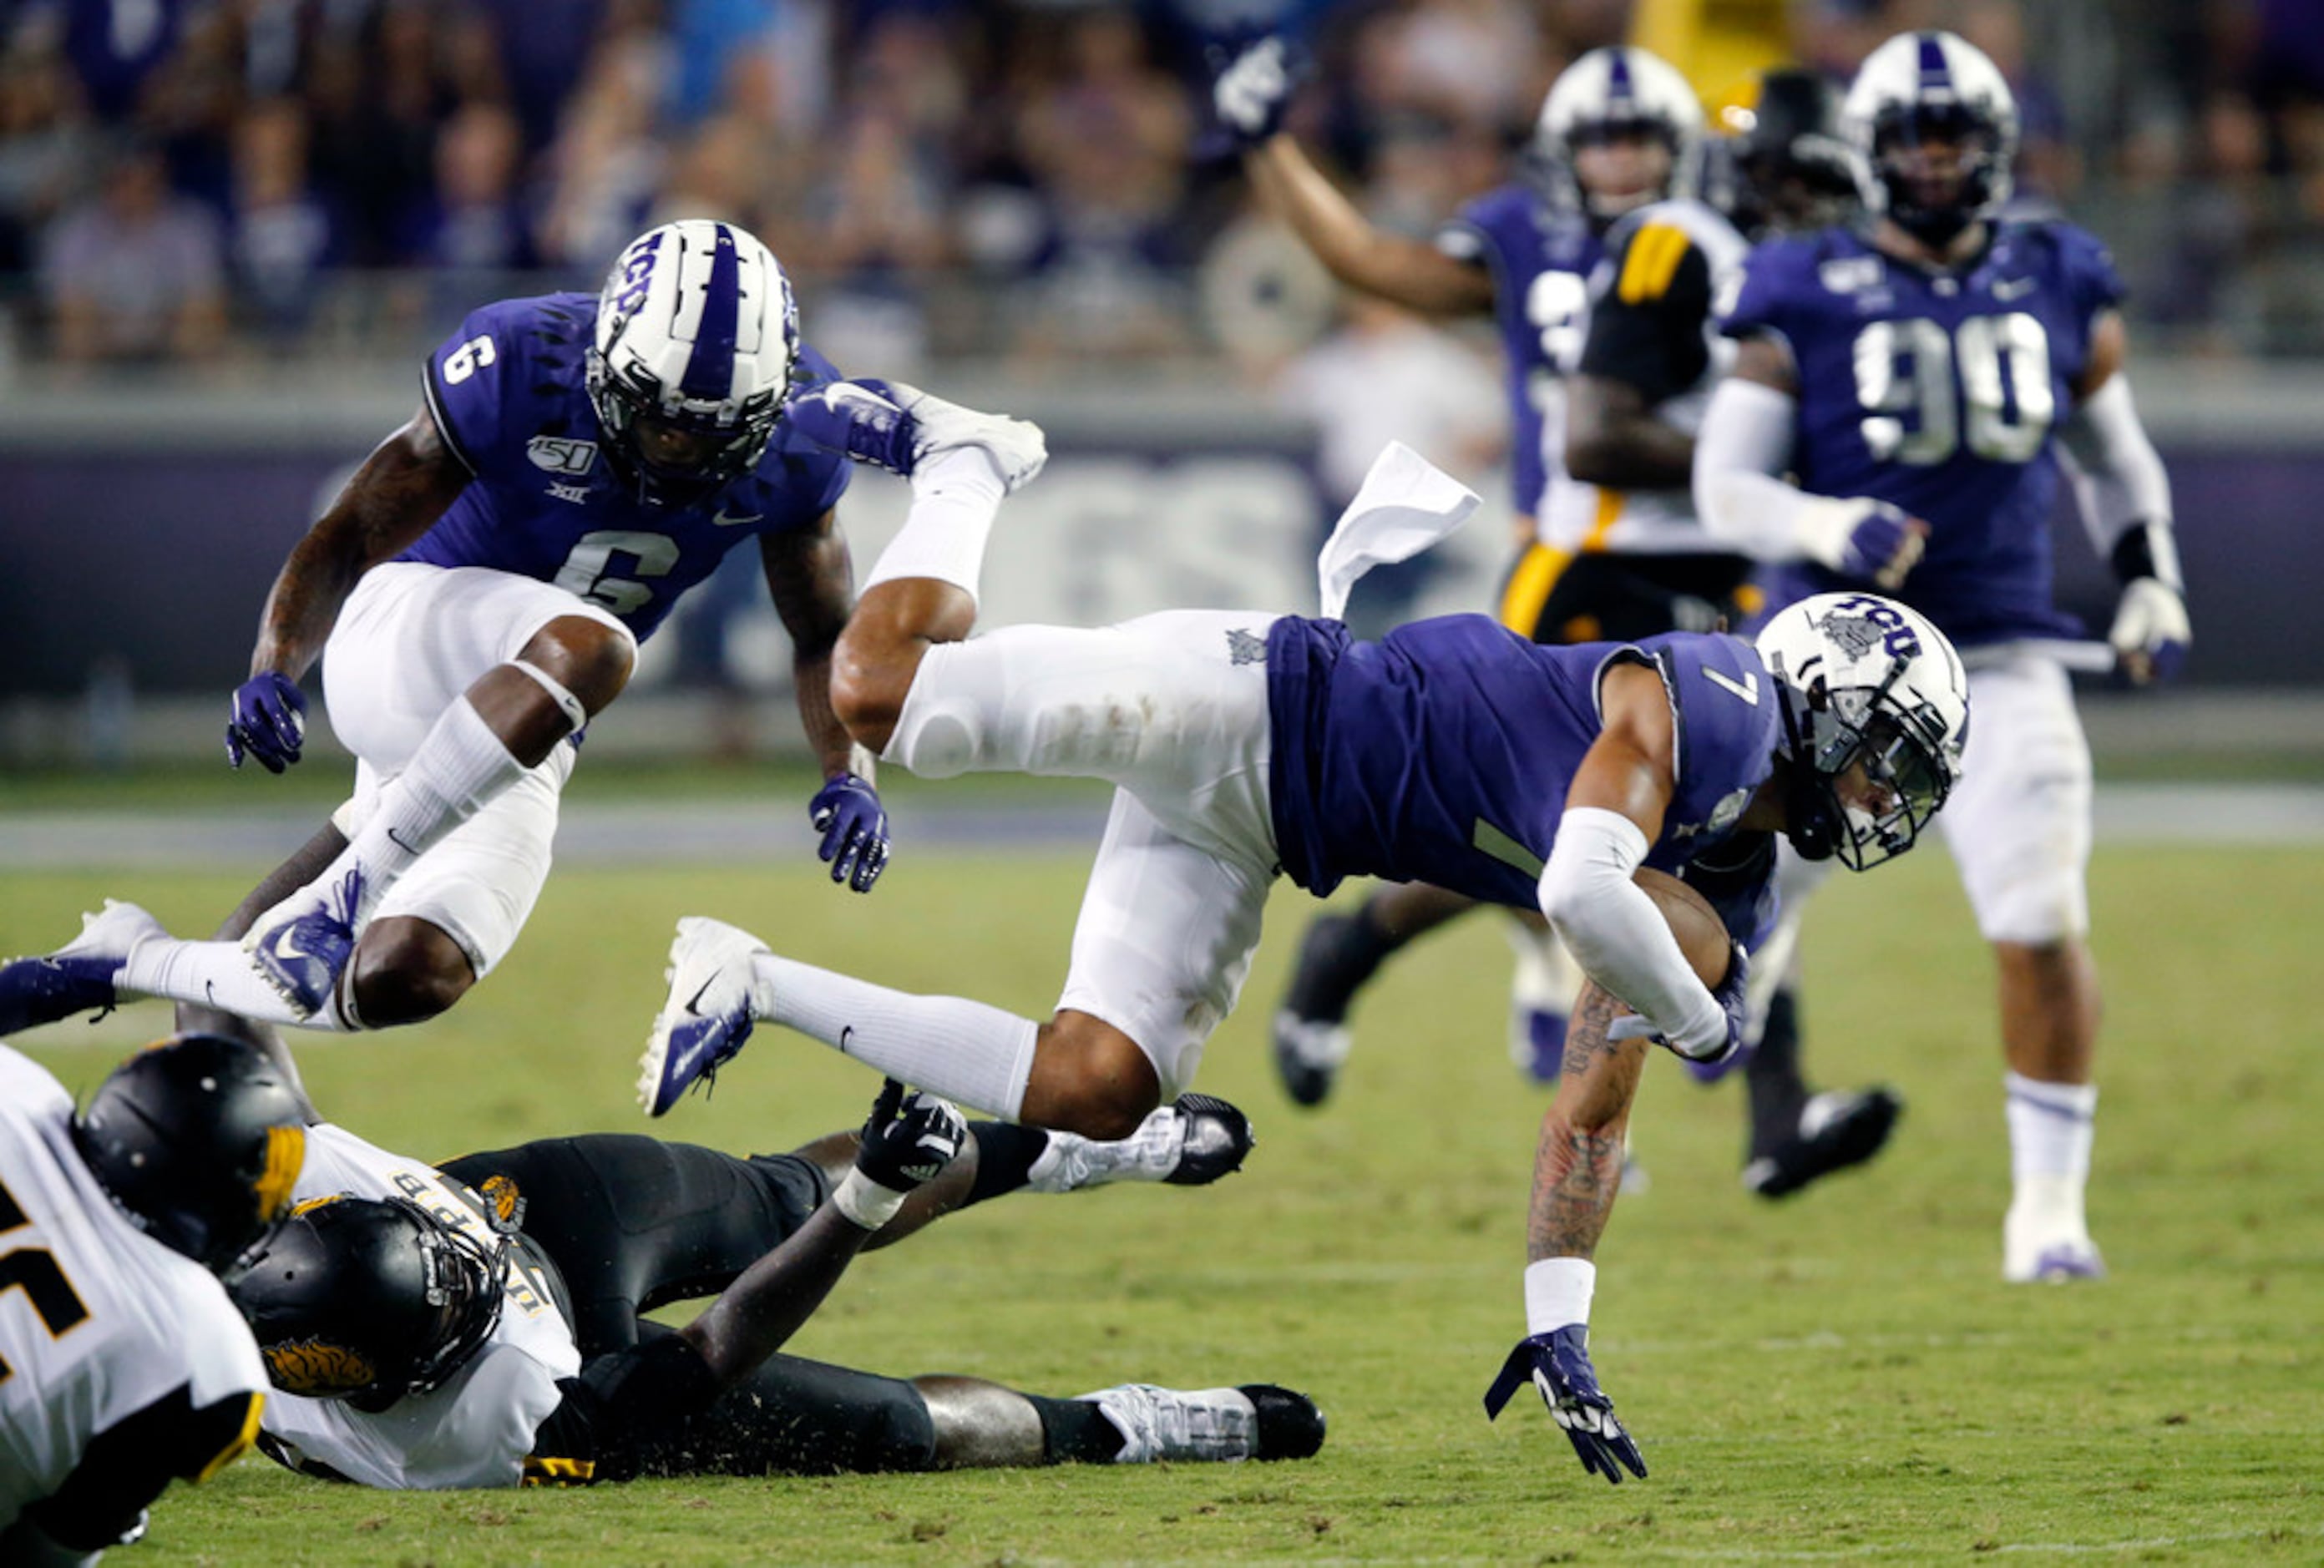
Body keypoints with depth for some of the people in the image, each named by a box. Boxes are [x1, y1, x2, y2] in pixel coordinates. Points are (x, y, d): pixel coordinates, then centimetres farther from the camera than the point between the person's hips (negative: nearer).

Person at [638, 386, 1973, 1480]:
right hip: (1250, 703, -8)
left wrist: (1561, 1332, 7)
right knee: (885, 692, -19)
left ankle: (752, 989, 9)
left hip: (1245, 836, 8)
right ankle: (962, 470, 13)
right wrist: (1704, 1023, -15)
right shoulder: (1702, 708, -16)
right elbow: (1579, 891, -33)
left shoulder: (1726, 874, 11)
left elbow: (1593, 1105, 14)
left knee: (1093, 1095, -3)